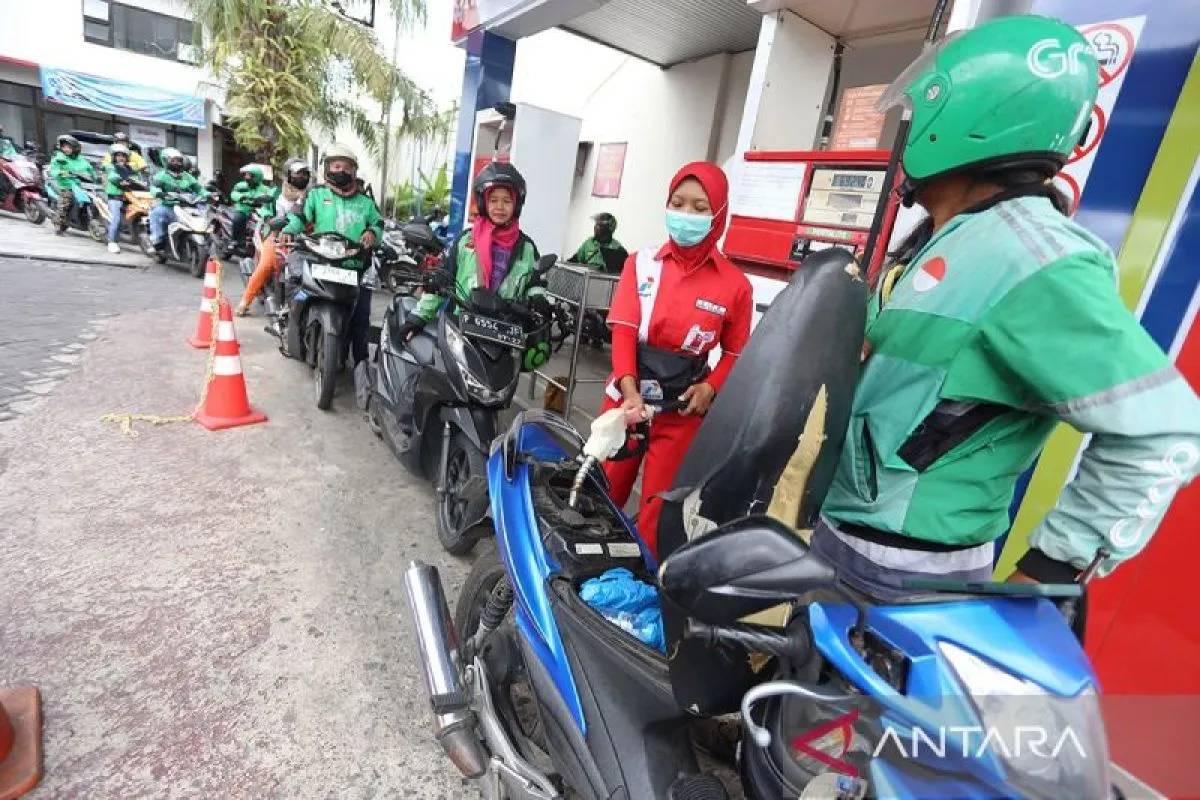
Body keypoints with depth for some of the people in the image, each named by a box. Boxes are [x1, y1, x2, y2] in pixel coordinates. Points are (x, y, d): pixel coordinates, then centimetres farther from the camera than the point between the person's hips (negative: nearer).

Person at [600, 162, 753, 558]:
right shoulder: (641, 262, 0)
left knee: (659, 506, 10)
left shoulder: (734, 284, -4)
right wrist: (630, 388, -23)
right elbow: (623, 330, -8)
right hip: (627, 396, 2)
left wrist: (711, 387, -15)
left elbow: (736, 351, 4)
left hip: (683, 408, -1)